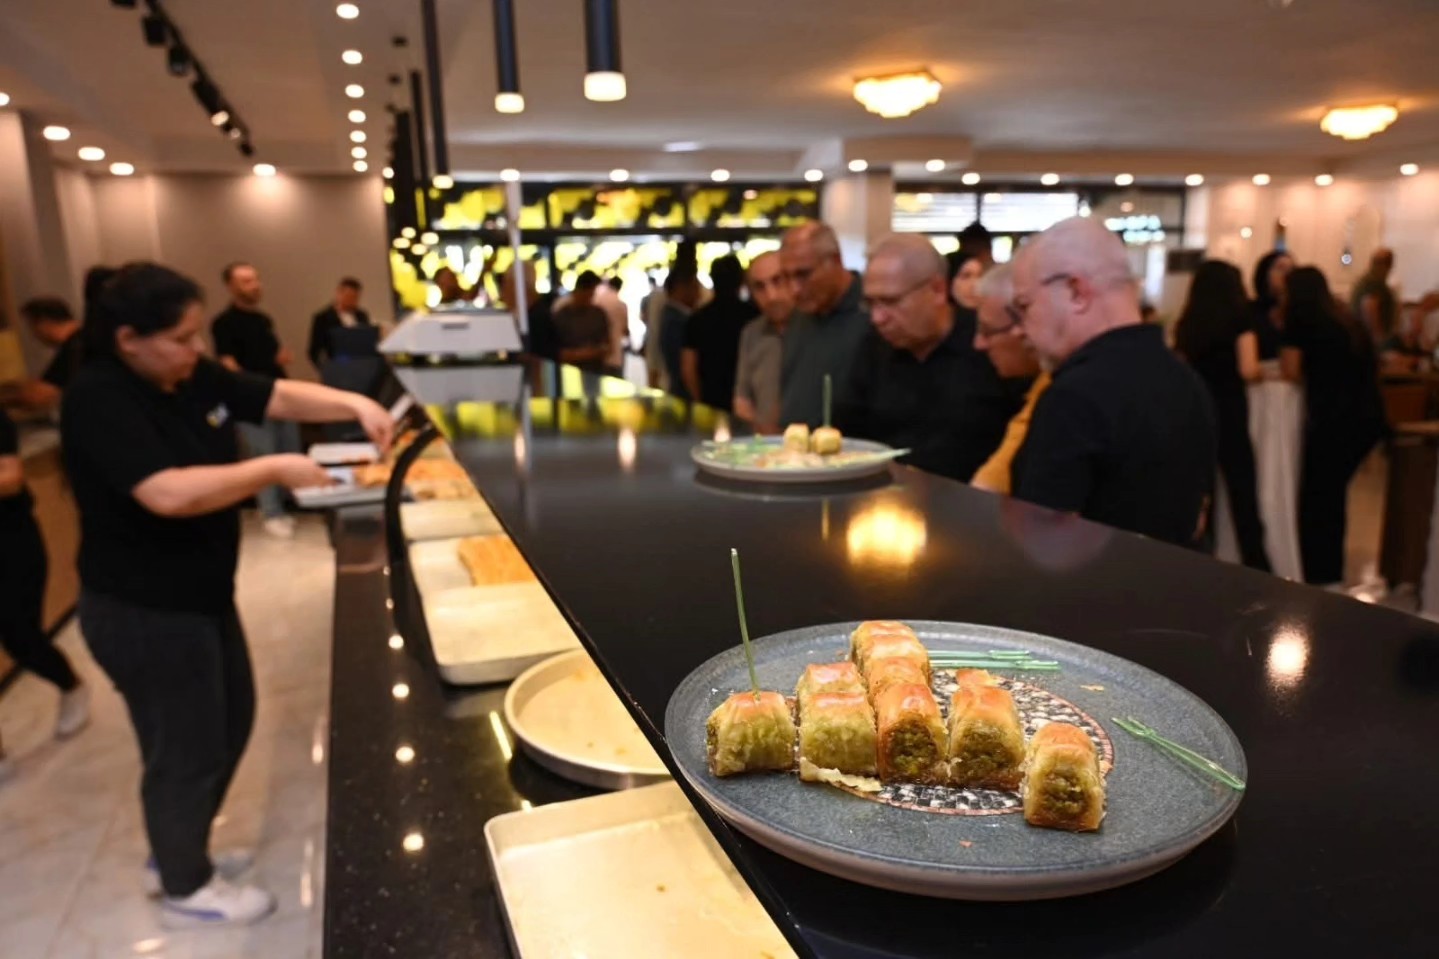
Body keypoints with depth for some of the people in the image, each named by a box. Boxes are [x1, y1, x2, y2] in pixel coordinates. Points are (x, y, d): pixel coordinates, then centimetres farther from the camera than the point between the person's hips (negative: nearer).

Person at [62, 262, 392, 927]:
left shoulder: (193, 377, 0)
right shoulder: (98, 401, -24)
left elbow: (282, 397, 4)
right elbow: (168, 494, -35)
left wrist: (354, 404, -12)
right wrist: (274, 470, -28)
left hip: (202, 594, 9)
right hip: (143, 612, -9)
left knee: (230, 721, 22)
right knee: (186, 749, 7)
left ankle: (175, 848, 43)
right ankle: (185, 890, 30)